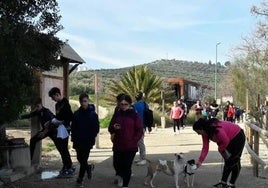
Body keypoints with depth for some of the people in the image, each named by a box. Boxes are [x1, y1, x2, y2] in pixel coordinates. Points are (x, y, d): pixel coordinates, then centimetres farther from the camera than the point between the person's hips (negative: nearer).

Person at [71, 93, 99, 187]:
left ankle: (80, 179, 13)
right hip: (78, 141, 3)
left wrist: (91, 138, -8)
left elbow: (96, 128, -4)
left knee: (83, 160, -1)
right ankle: (89, 168, 41)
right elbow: (73, 127, 7)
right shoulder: (76, 114, 1)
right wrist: (74, 138, -2)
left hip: (88, 141, -3)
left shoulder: (93, 114, -7)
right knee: (79, 158, 11)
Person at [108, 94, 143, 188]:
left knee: (127, 166, 0)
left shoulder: (134, 115, -4)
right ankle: (120, 176, 39)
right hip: (117, 146, 3)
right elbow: (110, 128, 8)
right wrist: (114, 128, -14)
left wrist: (133, 141, -10)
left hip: (130, 146, -3)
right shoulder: (117, 114, 5)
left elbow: (139, 131, -3)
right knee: (117, 164, 6)